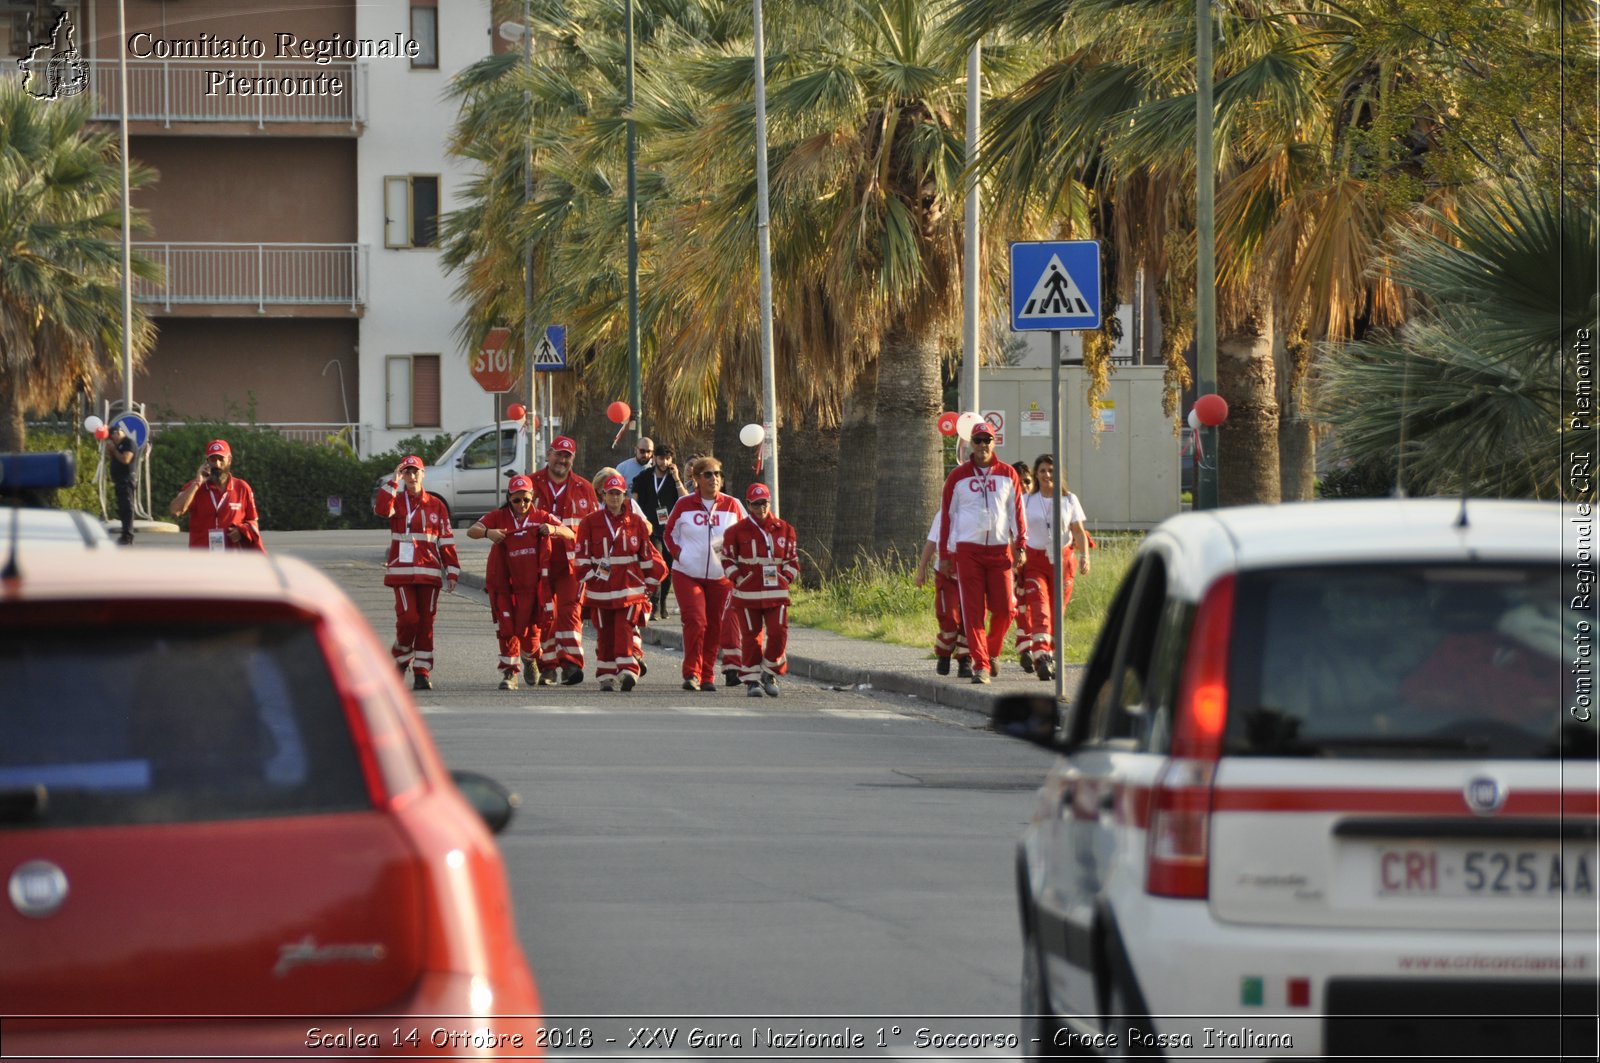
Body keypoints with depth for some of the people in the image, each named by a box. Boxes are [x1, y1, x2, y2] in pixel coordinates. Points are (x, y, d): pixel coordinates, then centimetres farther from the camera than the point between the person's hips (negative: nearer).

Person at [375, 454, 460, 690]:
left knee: (426, 623, 1)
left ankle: (422, 672, 7)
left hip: (429, 571, 1)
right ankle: (400, 659, 12)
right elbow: (381, 509, -19)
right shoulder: (396, 501, 6)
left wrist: (452, 572, 4)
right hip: (401, 571, -1)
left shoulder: (436, 506, 8)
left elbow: (446, 541, 9)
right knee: (408, 617, -13)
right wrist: (394, 482, -17)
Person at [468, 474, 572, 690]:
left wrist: (554, 529, -25)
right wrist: (487, 532, -33)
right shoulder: (498, 517, 1)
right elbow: (471, 531, -11)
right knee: (506, 628, -3)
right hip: (503, 582, 0)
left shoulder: (542, 517, 3)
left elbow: (570, 534, -3)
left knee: (527, 628, -1)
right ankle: (509, 672, 6)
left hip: (530, 583, 0)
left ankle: (530, 658, 31)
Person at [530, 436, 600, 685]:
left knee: (570, 612, -10)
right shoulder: (532, 485, 4)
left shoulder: (583, 489, 7)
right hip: (539, 564, 1)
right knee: (544, 615, 4)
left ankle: (571, 663, -15)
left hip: (571, 564, -1)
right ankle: (547, 667, 10)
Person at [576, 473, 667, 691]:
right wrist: (590, 577, -5)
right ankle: (606, 676, 15)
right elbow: (582, 557, 3)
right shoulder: (590, 523, 3)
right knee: (604, 633, 7)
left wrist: (648, 584, 6)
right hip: (600, 590, 1)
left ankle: (628, 671, -18)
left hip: (630, 589, -1)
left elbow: (649, 556, 9)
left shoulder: (637, 522, 4)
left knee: (626, 629, -13)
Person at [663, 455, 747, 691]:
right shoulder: (684, 505, 1)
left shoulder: (731, 505, 3)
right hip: (688, 574, -2)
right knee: (695, 621, -16)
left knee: (715, 627, 5)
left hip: (721, 577, 2)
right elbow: (670, 534, 11)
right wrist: (679, 555, -2)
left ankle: (707, 675, 16)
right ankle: (692, 674, -11)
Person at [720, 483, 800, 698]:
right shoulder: (737, 531, 0)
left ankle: (770, 674, 13)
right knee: (751, 636, 0)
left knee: (778, 633, -6)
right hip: (747, 593, -2)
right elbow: (727, 559, 5)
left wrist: (785, 579, 1)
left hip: (776, 592, 2)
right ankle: (752, 680, 10)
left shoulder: (784, 530, 6)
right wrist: (738, 579, -5)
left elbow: (792, 559, 14)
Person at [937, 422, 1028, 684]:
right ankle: (980, 665, -3)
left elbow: (1017, 512, 13)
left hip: (1000, 549, 1)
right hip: (968, 550, -1)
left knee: (1004, 608, -4)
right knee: (973, 610, -5)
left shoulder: (1008, 475, 9)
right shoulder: (958, 477, 5)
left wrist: (1020, 547, 5)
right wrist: (945, 554, 5)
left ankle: (992, 652, 21)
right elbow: (947, 515, 8)